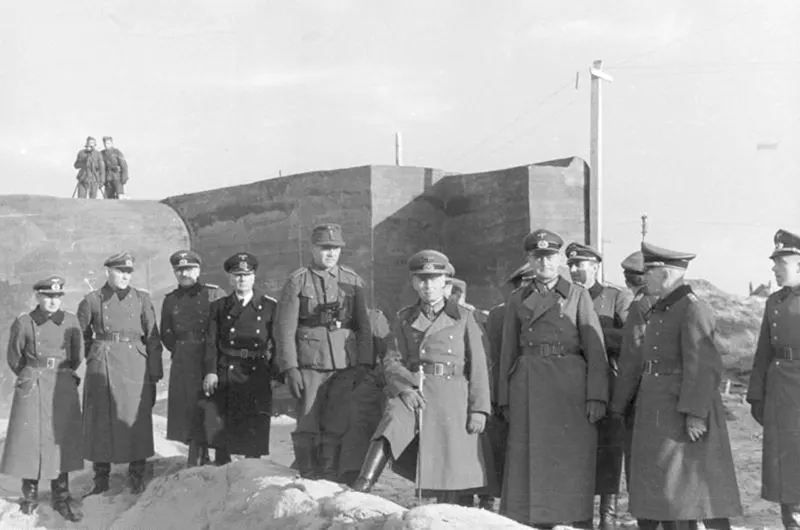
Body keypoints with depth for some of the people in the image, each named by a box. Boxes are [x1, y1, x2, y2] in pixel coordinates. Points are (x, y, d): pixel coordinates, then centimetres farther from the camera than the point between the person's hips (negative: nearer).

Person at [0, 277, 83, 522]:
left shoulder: (70, 322, 1)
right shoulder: (23, 323, -4)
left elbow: (78, 355, 14)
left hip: (64, 388, 2)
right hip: (32, 389, -2)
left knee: (62, 441, 2)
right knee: (30, 440, 0)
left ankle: (61, 499, 10)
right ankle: (30, 496, 14)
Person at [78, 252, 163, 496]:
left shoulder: (141, 299, 6)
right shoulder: (92, 300, 4)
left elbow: (153, 339, 4)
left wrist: (154, 375, 0)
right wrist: (95, 356, 8)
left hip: (135, 367, 0)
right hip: (102, 367, 0)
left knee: (137, 420, 0)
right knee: (100, 421, 2)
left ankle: (136, 477, 12)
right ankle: (101, 479, 12)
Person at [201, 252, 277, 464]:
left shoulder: (269, 306, 8)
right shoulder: (218, 307, 12)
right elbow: (211, 342, 4)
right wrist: (210, 371, -8)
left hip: (257, 375, -1)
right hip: (225, 375, 1)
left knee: (255, 429, -4)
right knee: (219, 427, -6)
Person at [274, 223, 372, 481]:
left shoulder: (352, 281, 10)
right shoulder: (297, 281, 2)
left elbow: (363, 327, 11)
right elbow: (285, 329, -1)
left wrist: (365, 364, 2)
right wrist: (290, 368, -7)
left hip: (346, 364, 2)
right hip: (310, 365, -2)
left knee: (338, 427, -1)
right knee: (308, 427, -1)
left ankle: (330, 482, 8)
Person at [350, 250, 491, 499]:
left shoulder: (463, 318, 11)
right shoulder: (404, 319, 16)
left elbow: (477, 366, 7)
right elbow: (391, 360, 8)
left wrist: (479, 409, -2)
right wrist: (405, 388, -12)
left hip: (452, 396, 0)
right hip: (412, 391, 0)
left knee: (450, 466, -3)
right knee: (391, 425, -30)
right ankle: (361, 489, -42)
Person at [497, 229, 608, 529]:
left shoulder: (578, 296, 5)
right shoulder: (517, 300, 13)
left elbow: (595, 349, -1)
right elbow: (508, 352, 13)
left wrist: (596, 396, -10)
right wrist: (505, 400, 6)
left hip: (571, 387, -2)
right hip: (529, 389, 2)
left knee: (574, 466, -3)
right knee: (529, 465, 0)